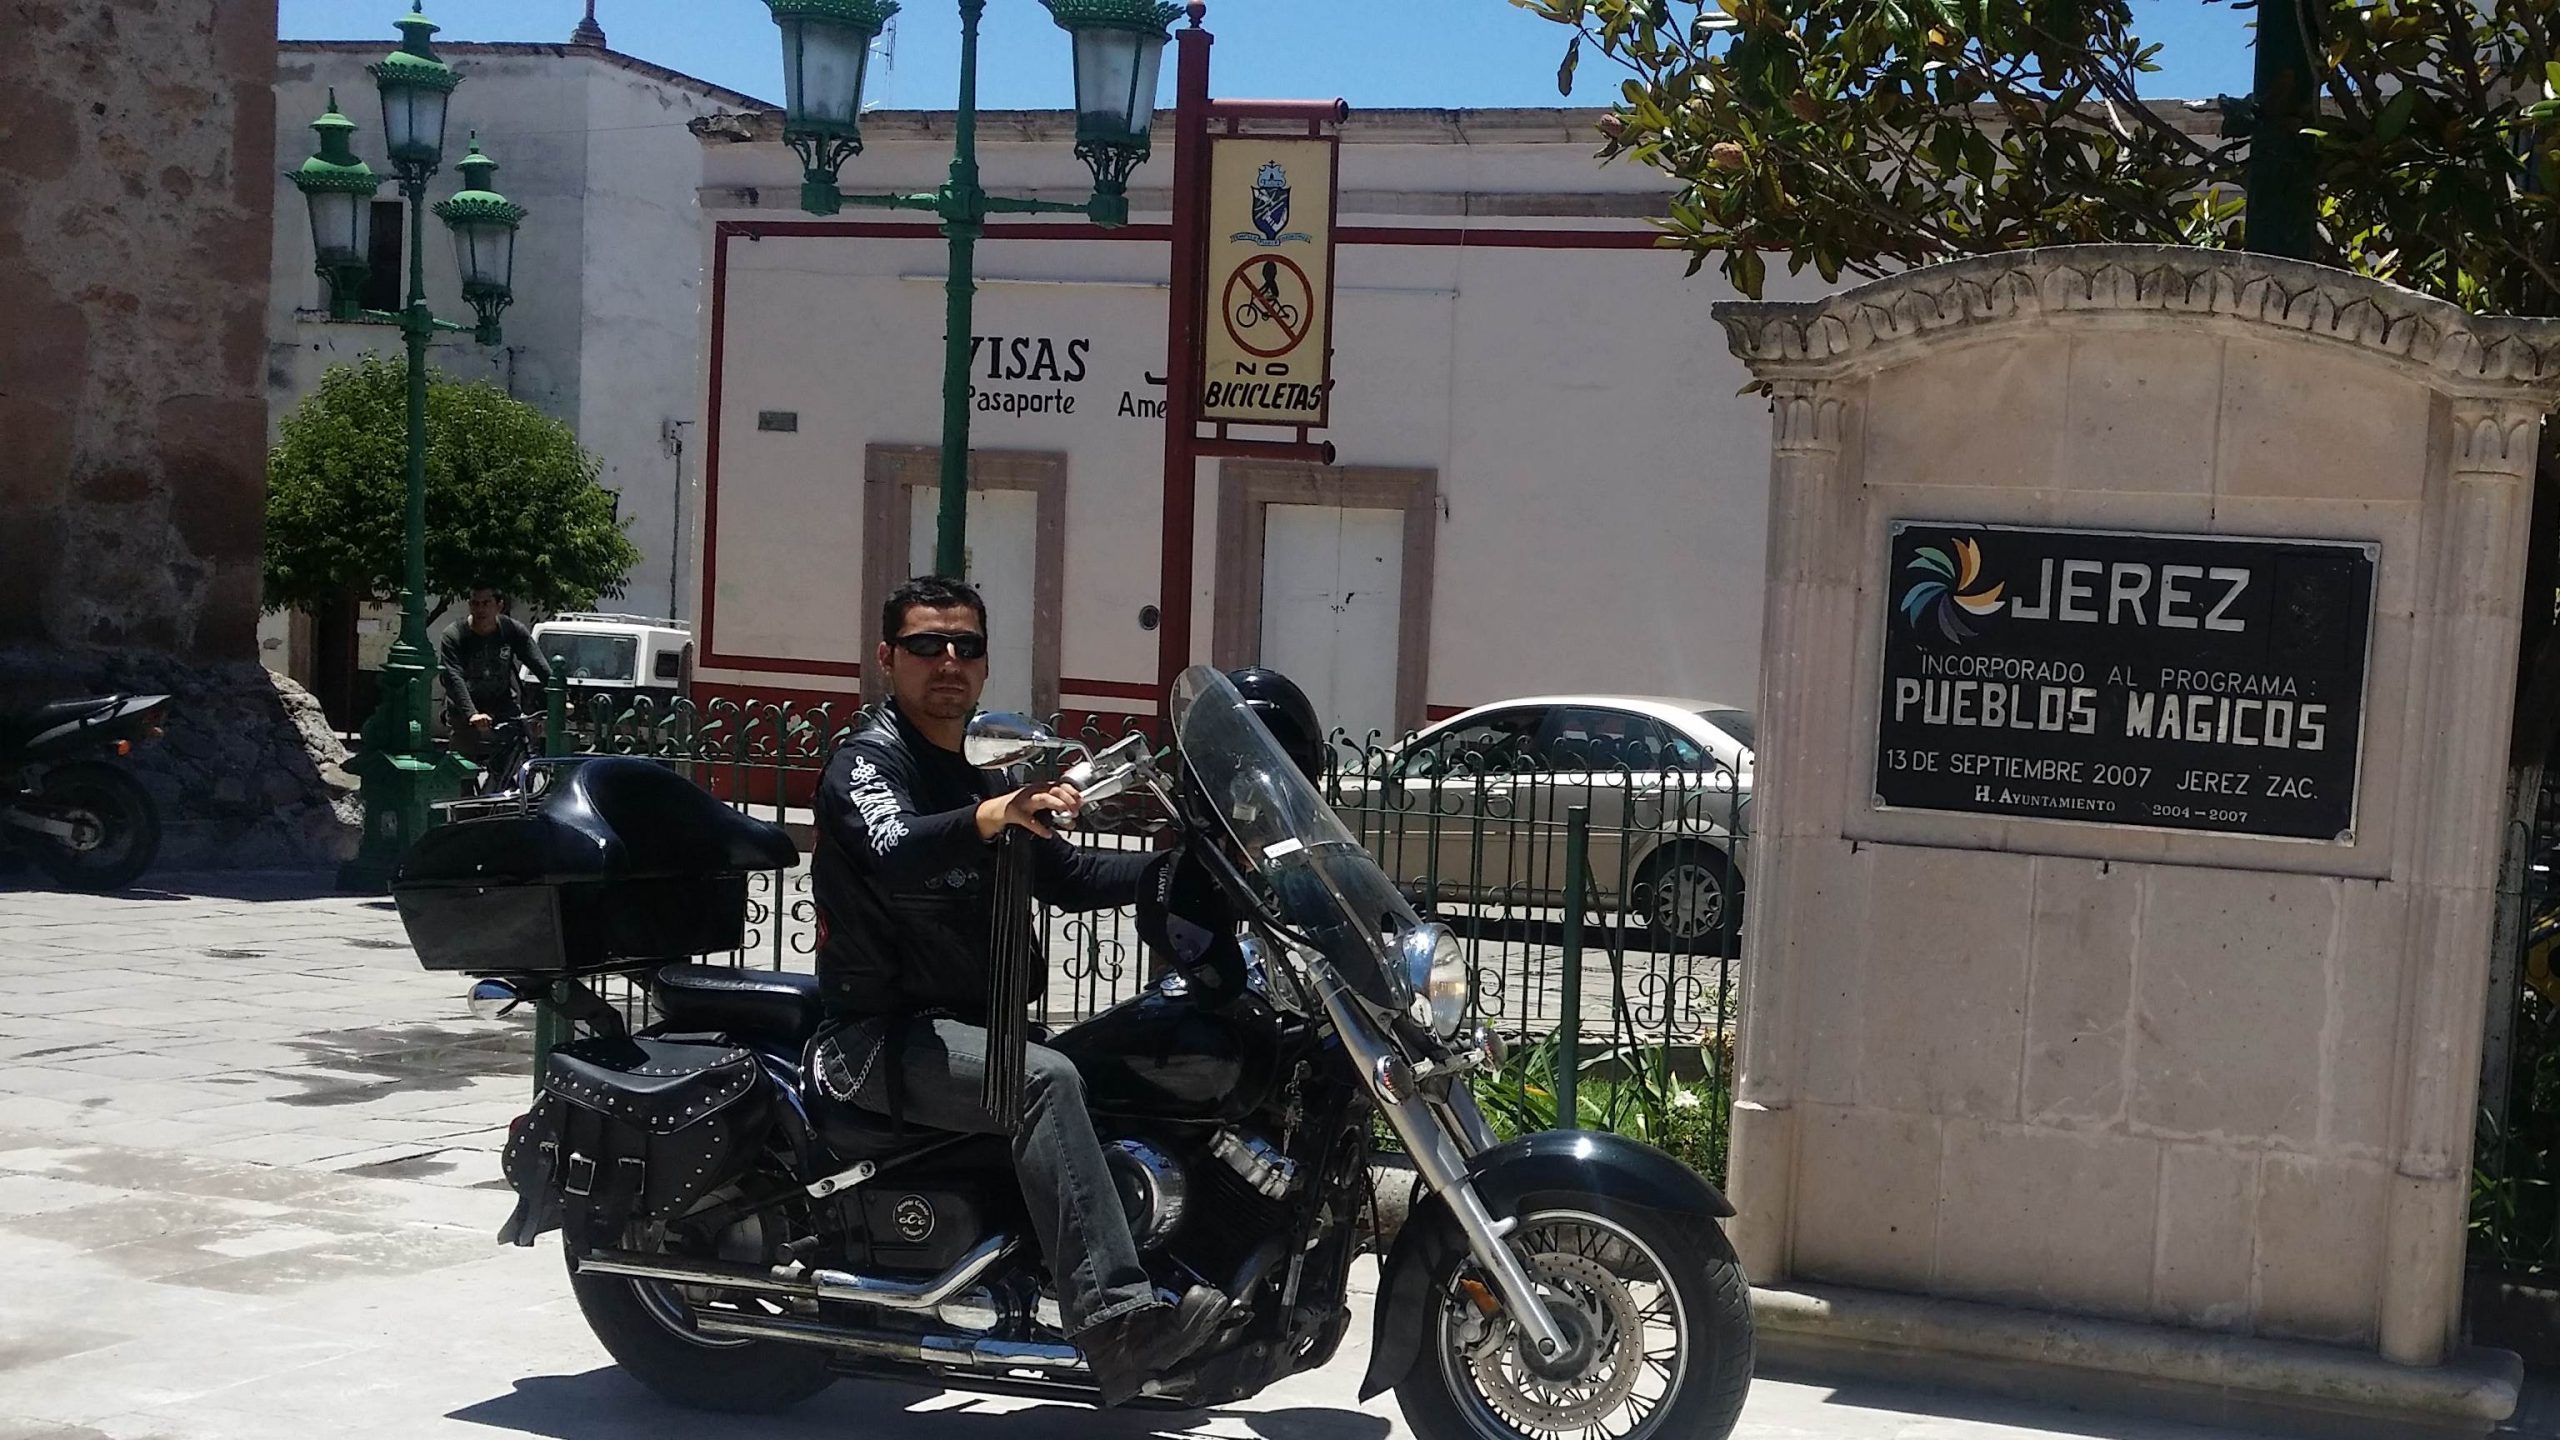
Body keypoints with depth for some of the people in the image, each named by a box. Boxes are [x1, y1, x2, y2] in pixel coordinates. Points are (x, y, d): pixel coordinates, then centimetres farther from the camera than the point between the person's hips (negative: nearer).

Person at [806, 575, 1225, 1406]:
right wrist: (990, 817, -49)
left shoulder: (980, 781, 21)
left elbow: (1067, 876, 17)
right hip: (882, 1037, -8)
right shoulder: (866, 763, -6)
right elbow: (894, 850, -30)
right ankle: (1116, 1318, -41)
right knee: (1046, 1080, -33)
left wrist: (1176, 863, 1)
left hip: (972, 1026, 8)